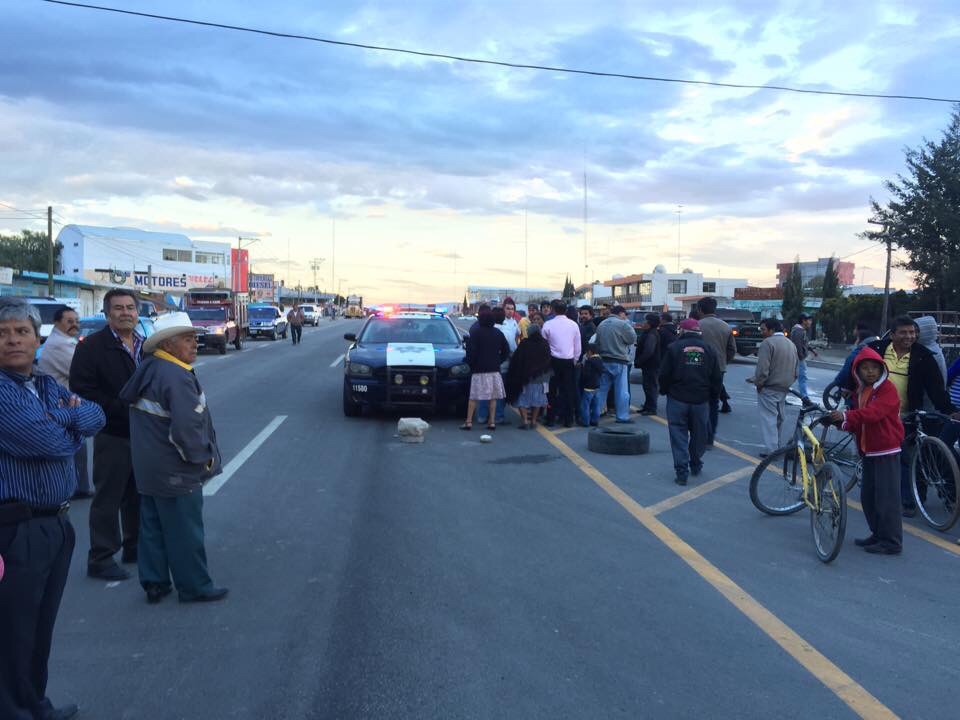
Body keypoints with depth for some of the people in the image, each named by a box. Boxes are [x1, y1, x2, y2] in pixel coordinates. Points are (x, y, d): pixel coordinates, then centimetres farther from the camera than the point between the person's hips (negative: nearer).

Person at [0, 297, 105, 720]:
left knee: (42, 627, 20)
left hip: (56, 523, 8)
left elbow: (97, 417, 6)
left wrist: (68, 413, -14)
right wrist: (74, 428, -3)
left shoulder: (47, 386, 12)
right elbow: (48, 441, -23)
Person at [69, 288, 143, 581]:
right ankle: (100, 559, 14)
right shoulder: (92, 346, -9)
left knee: (138, 495, 17)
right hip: (113, 436, -6)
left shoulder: (145, 346, 11)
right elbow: (82, 391, -16)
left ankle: (134, 547, 31)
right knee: (108, 499, 2)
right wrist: (122, 409, -20)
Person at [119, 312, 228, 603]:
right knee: (185, 532, 3)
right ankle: (194, 587, 15)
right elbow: (187, 427, -30)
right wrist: (203, 458, -14)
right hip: (175, 472, -9)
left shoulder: (147, 369, 7)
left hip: (148, 468, 10)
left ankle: (154, 584, 27)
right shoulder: (177, 377, -23)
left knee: (152, 527, 17)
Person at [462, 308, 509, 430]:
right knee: (493, 397, 7)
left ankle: (468, 422, 0)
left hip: (479, 370, -4)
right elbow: (506, 350, 9)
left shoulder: (476, 332, -8)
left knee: (473, 397, 1)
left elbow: (471, 351, -12)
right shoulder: (498, 333, 6)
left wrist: (470, 364, 1)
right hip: (494, 370, 4)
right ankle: (492, 422, 6)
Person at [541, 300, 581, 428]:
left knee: (552, 390, 8)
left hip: (553, 361, -1)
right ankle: (568, 420, 11)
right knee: (568, 390, 8)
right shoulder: (574, 325, -1)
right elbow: (578, 346, 5)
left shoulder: (548, 325, -8)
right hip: (569, 361, 2)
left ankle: (551, 419, 10)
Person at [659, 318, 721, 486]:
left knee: (679, 435, 2)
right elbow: (717, 378, 6)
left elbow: (664, 374, -6)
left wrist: (664, 390, 11)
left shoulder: (674, 348, -6)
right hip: (701, 401, 3)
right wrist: (714, 397, 17)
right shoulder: (708, 349, 4)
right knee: (698, 434, 18)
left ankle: (682, 472, -3)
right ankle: (696, 465, 32)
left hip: (677, 398, -3)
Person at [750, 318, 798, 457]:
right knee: (778, 417, 17)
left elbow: (762, 369, -22)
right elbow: (795, 370, 17)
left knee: (768, 418, -7)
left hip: (769, 388, -8)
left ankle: (771, 449, -10)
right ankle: (776, 445, 25)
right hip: (784, 389, 9)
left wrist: (757, 383, -8)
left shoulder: (768, 343, -15)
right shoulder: (791, 344, 14)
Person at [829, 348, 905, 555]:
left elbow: (874, 412, -29)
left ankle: (892, 542, 2)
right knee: (867, 497, 13)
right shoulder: (861, 392, 14)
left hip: (886, 452, -8)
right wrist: (844, 423, -4)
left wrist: (847, 415, -39)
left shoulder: (888, 389, -11)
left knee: (886, 497, -6)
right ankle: (878, 534, 26)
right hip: (868, 452, 9)